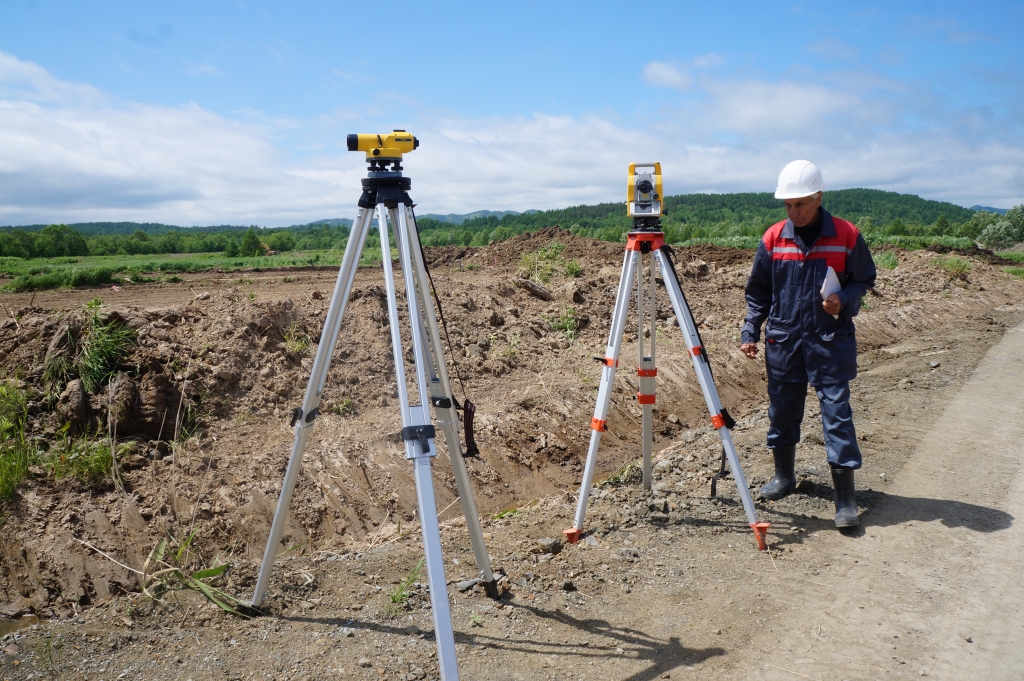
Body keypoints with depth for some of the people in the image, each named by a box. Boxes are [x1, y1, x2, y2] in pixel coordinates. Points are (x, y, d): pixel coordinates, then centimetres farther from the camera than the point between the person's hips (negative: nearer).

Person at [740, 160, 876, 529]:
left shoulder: (847, 236, -5)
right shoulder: (773, 239, 1)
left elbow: (864, 279, 7)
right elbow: (758, 292, 9)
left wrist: (844, 300, -14)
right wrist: (750, 332, 2)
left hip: (831, 342, -2)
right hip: (783, 341, 3)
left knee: (837, 413, -4)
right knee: (781, 411, 11)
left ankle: (845, 498, 3)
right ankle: (784, 476, 32)